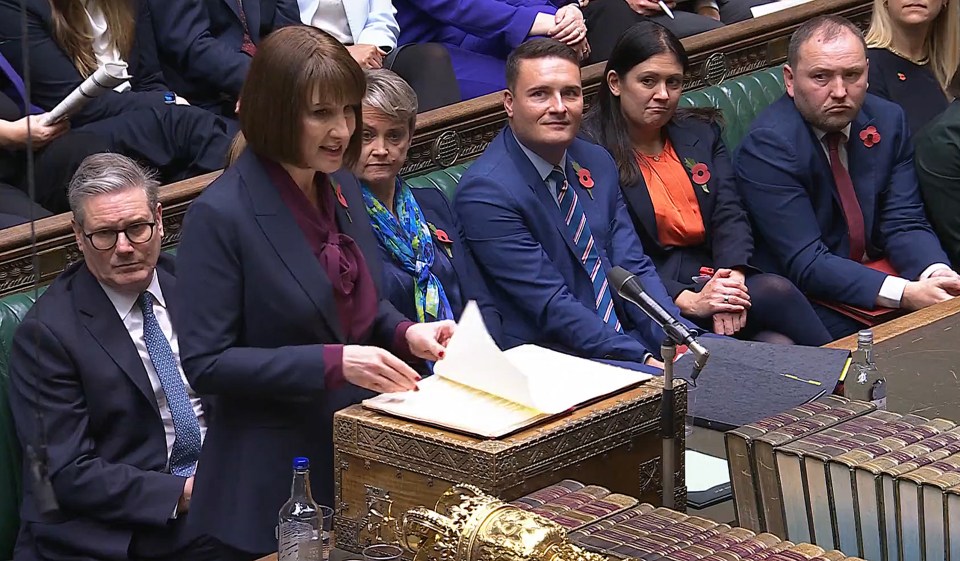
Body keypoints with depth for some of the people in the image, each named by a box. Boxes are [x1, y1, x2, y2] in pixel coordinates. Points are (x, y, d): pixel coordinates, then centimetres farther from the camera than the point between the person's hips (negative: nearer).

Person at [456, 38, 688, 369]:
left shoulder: (597, 163, 11)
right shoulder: (485, 191, -13)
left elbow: (633, 269, 9)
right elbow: (552, 305, -16)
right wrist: (644, 360, -21)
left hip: (625, 335, 7)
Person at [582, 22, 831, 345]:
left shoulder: (701, 133, 17)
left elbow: (730, 216, 6)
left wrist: (733, 278, -16)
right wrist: (687, 302, -22)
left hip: (714, 277, 6)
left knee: (778, 343, -27)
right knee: (777, 293, -26)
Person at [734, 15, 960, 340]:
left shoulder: (888, 121, 1)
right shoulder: (767, 145, -18)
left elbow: (904, 223, 0)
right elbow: (806, 265, -23)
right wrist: (906, 294, -32)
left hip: (877, 273, 6)